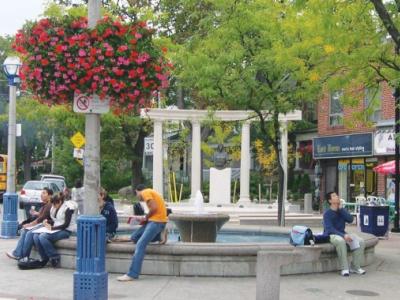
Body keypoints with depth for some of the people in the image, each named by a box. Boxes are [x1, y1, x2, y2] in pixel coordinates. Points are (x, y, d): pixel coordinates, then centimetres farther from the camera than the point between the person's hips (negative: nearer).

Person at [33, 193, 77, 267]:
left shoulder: (67, 208, -11)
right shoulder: (54, 208, 12)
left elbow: (66, 224, -16)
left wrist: (52, 228, -18)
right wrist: (47, 222, -2)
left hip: (65, 231, -8)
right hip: (55, 229, 8)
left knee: (42, 236, -28)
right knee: (36, 236, -14)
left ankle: (55, 257, -15)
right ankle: (44, 258, -5)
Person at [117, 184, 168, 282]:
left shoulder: (145, 192, -5)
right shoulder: (150, 192, 23)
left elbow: (154, 208, -19)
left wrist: (145, 217, -4)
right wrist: (144, 218, 10)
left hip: (157, 221, -10)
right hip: (154, 220, 10)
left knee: (140, 245, -18)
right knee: (134, 238, 13)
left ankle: (132, 274, -23)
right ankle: (159, 235, 11)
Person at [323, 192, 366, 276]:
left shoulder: (341, 211, 9)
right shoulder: (327, 213, -11)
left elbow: (350, 219, -8)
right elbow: (330, 229, -21)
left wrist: (340, 208, -12)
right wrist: (343, 235, -32)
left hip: (342, 234, 7)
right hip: (331, 235, -6)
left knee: (360, 242, -12)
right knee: (341, 241, -39)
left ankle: (355, 267, -5)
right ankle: (344, 268, -31)